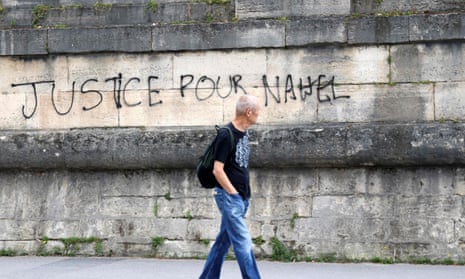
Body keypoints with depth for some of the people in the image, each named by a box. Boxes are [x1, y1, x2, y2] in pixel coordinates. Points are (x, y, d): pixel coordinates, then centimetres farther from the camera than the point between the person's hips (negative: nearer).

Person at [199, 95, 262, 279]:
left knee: (223, 241, 13)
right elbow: (218, 170, -17)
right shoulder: (226, 135, -15)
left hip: (241, 197, 9)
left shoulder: (244, 133, 11)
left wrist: (246, 194, 15)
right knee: (243, 243, -9)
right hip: (229, 196, -9)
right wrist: (234, 193, -14)